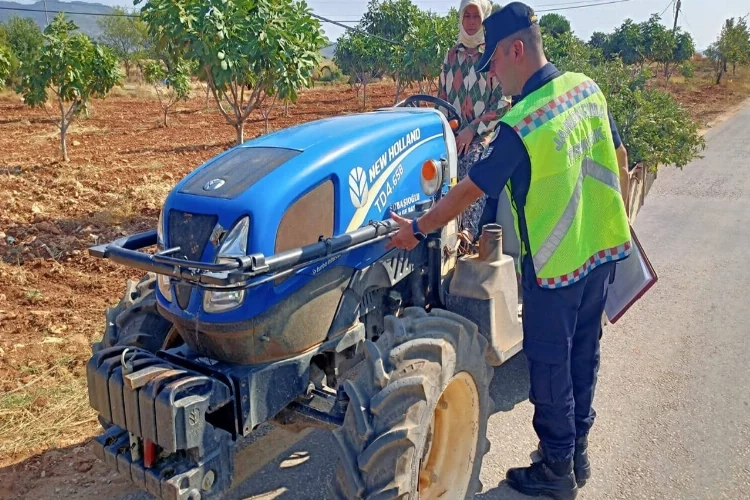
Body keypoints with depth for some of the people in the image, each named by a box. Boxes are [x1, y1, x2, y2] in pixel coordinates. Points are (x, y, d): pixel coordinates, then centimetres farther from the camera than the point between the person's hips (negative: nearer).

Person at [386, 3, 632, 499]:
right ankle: (578, 450, 35)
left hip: (557, 261, -7)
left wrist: (417, 229, -7)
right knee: (584, 349, 18)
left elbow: (469, 190, -17)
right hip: (602, 247, 8)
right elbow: (615, 159, 10)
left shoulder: (519, 124, -22)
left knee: (549, 362, 8)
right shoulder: (588, 88, 0)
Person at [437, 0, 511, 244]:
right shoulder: (452, 55, 17)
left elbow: (503, 101, -4)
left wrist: (472, 129, -12)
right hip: (452, 133, 5)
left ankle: (469, 231, -41)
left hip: (484, 133, -4)